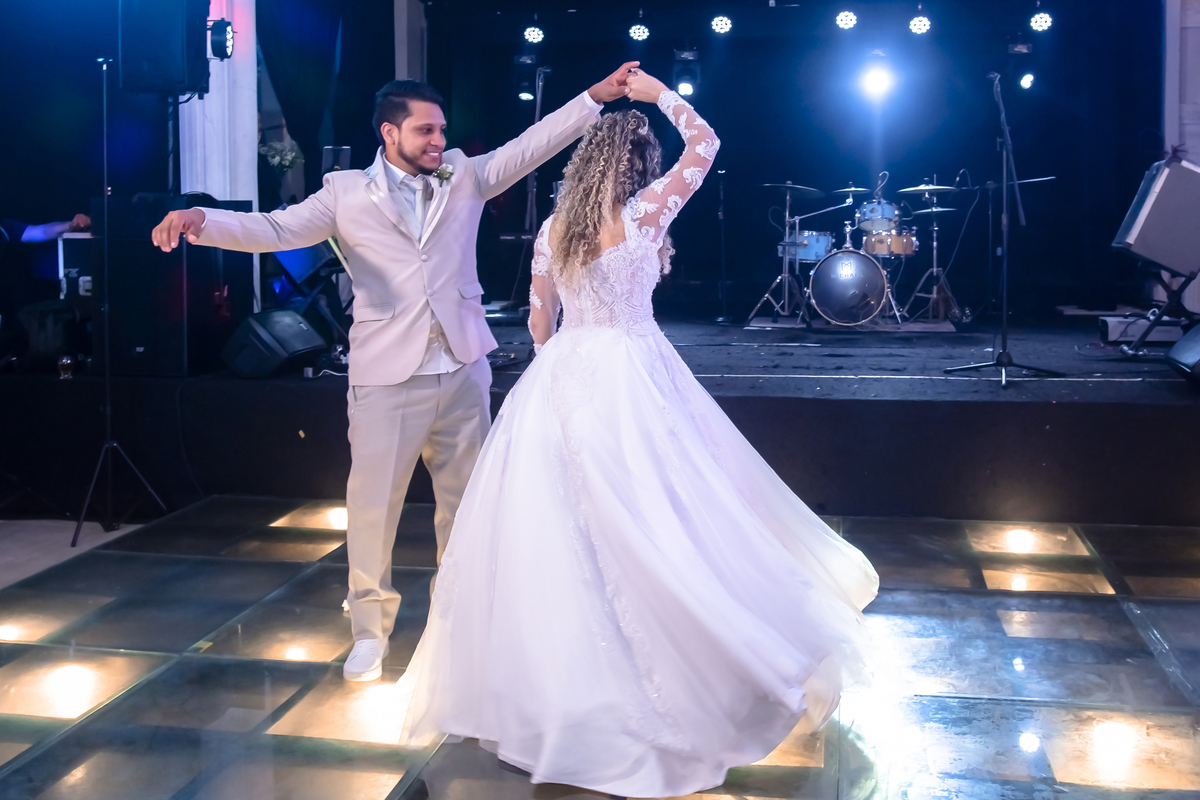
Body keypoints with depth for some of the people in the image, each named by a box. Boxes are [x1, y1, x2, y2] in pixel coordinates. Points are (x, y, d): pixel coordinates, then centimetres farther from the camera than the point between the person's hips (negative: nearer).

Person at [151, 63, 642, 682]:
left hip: (463, 372, 3)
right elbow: (275, 229, -8)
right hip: (387, 376, -3)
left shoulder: (464, 176, 9)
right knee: (373, 503, 1)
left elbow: (531, 146, 4)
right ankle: (369, 631, 18)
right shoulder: (347, 194, 1)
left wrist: (597, 96, -4)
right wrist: (200, 220, -25)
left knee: (466, 500, 12)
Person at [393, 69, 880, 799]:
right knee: (643, 533, 0)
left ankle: (550, 677, 24)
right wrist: (659, 93, 13)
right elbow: (704, 142, 1)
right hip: (628, 377, -5)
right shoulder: (644, 214, -8)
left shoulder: (554, 227, 6)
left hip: (560, 381, 5)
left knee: (562, 531, 11)